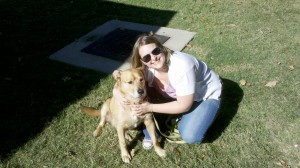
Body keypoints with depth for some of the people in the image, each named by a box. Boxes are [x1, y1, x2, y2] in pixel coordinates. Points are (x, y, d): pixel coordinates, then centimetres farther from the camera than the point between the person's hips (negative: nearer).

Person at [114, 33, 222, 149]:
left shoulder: (181, 67, -38)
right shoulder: (146, 68, -21)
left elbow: (184, 106, -31)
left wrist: (150, 107, -33)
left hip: (207, 94, -4)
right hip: (177, 94, 5)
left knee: (190, 136, -25)